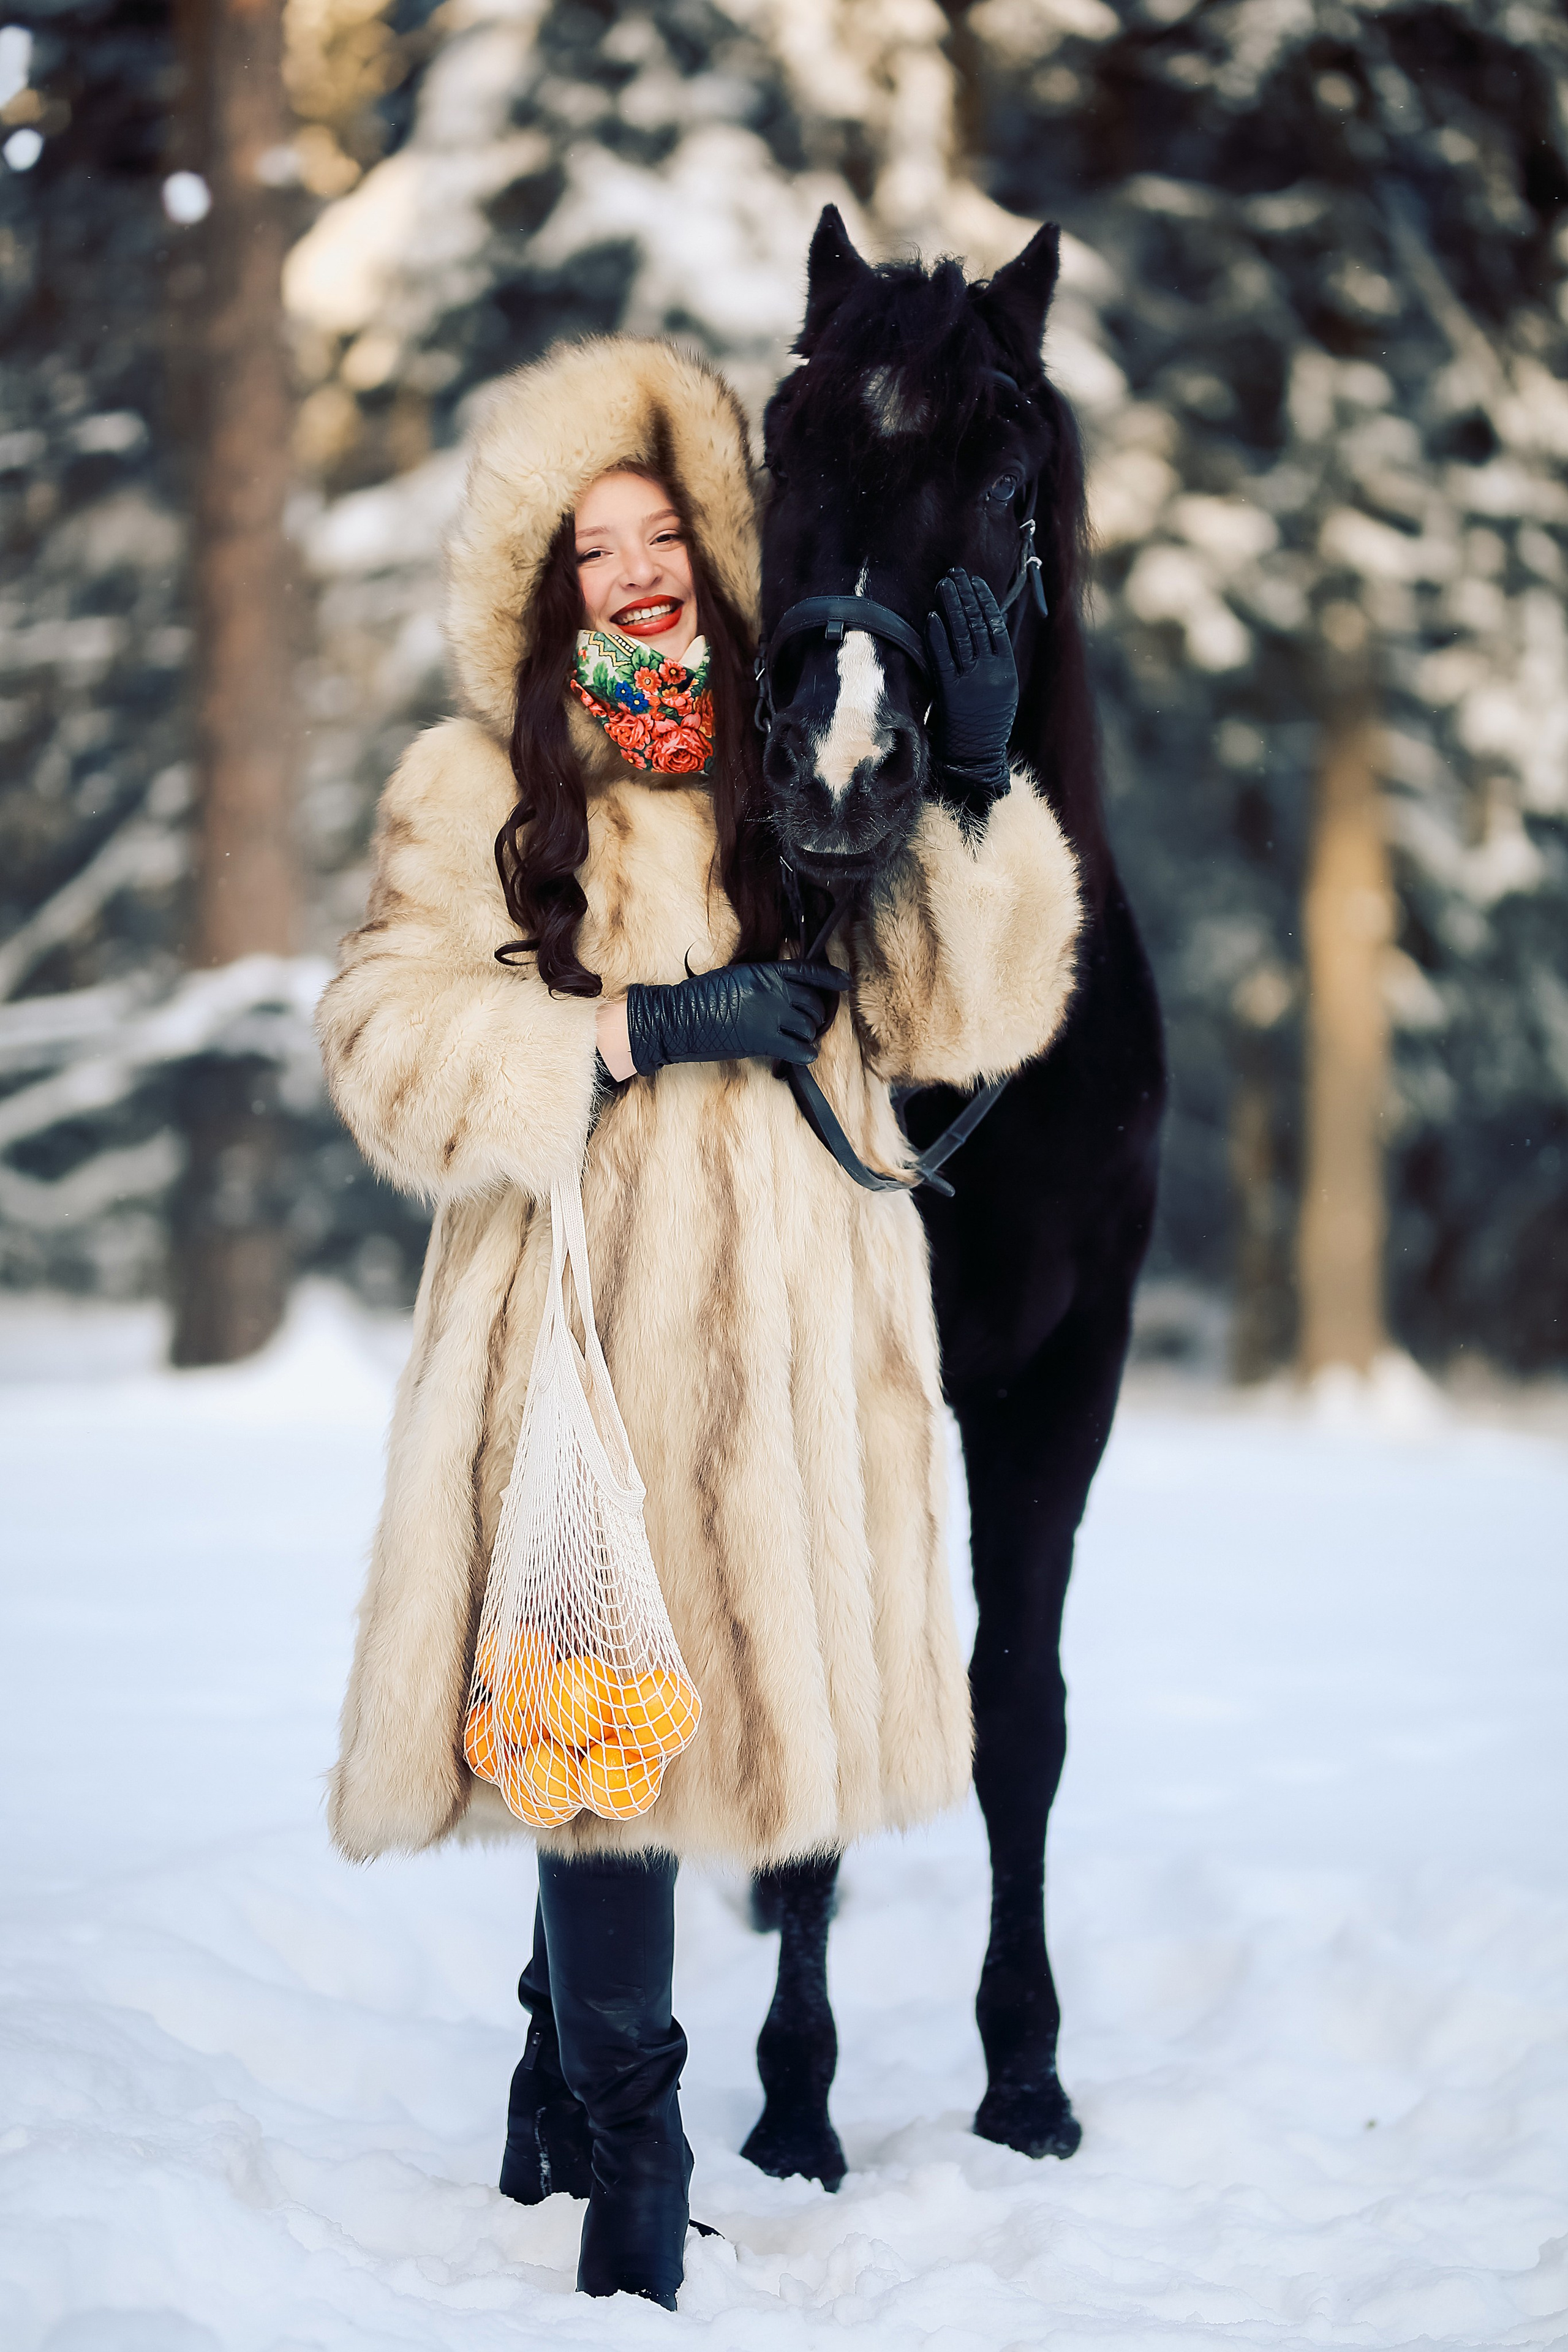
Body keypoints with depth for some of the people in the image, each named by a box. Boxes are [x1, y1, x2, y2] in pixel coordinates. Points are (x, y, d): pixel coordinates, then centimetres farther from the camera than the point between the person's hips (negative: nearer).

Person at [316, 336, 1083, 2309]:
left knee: (713, 1697, 7)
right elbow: (392, 1032, -7)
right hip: (579, 1328, -4)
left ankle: (560, 2109, 26)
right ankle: (629, 2170, 0)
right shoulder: (477, 788, 6)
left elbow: (967, 1013, 7)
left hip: (785, 1324, 4)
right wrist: (648, 1032, -13)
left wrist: (971, 805, -6)